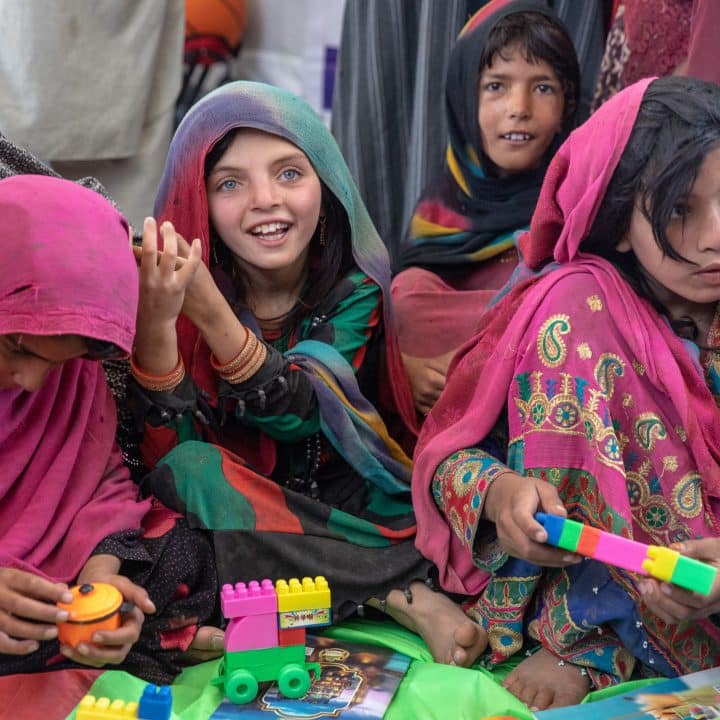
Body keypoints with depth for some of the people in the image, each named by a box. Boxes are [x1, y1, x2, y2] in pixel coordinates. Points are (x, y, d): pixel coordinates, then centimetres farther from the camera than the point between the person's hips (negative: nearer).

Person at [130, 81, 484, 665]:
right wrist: (155, 322, -33)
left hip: (353, 513, 0)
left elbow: (296, 415, -21)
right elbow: (172, 451, -16)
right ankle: (408, 595, -26)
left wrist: (210, 310, -34)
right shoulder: (178, 284, -8)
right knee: (190, 469, -29)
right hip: (233, 519, 1)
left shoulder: (355, 291, -7)